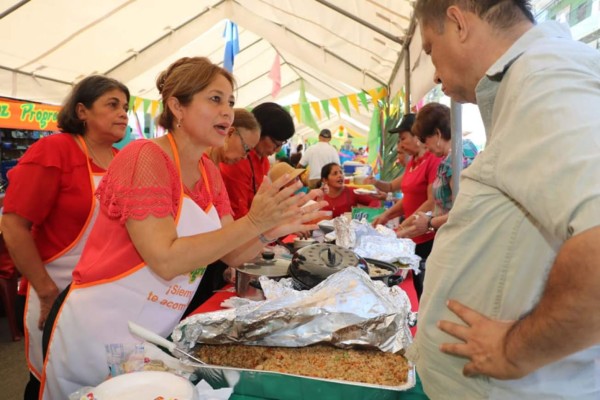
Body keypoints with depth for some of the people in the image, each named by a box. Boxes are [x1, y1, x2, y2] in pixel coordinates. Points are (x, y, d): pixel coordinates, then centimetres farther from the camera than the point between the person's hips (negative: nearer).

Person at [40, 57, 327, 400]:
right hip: (101, 333, -6)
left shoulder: (209, 172, 2)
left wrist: (271, 230, -16)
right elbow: (166, 260, -28)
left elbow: (231, 254, 1)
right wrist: (253, 222, -31)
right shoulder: (145, 158, -20)